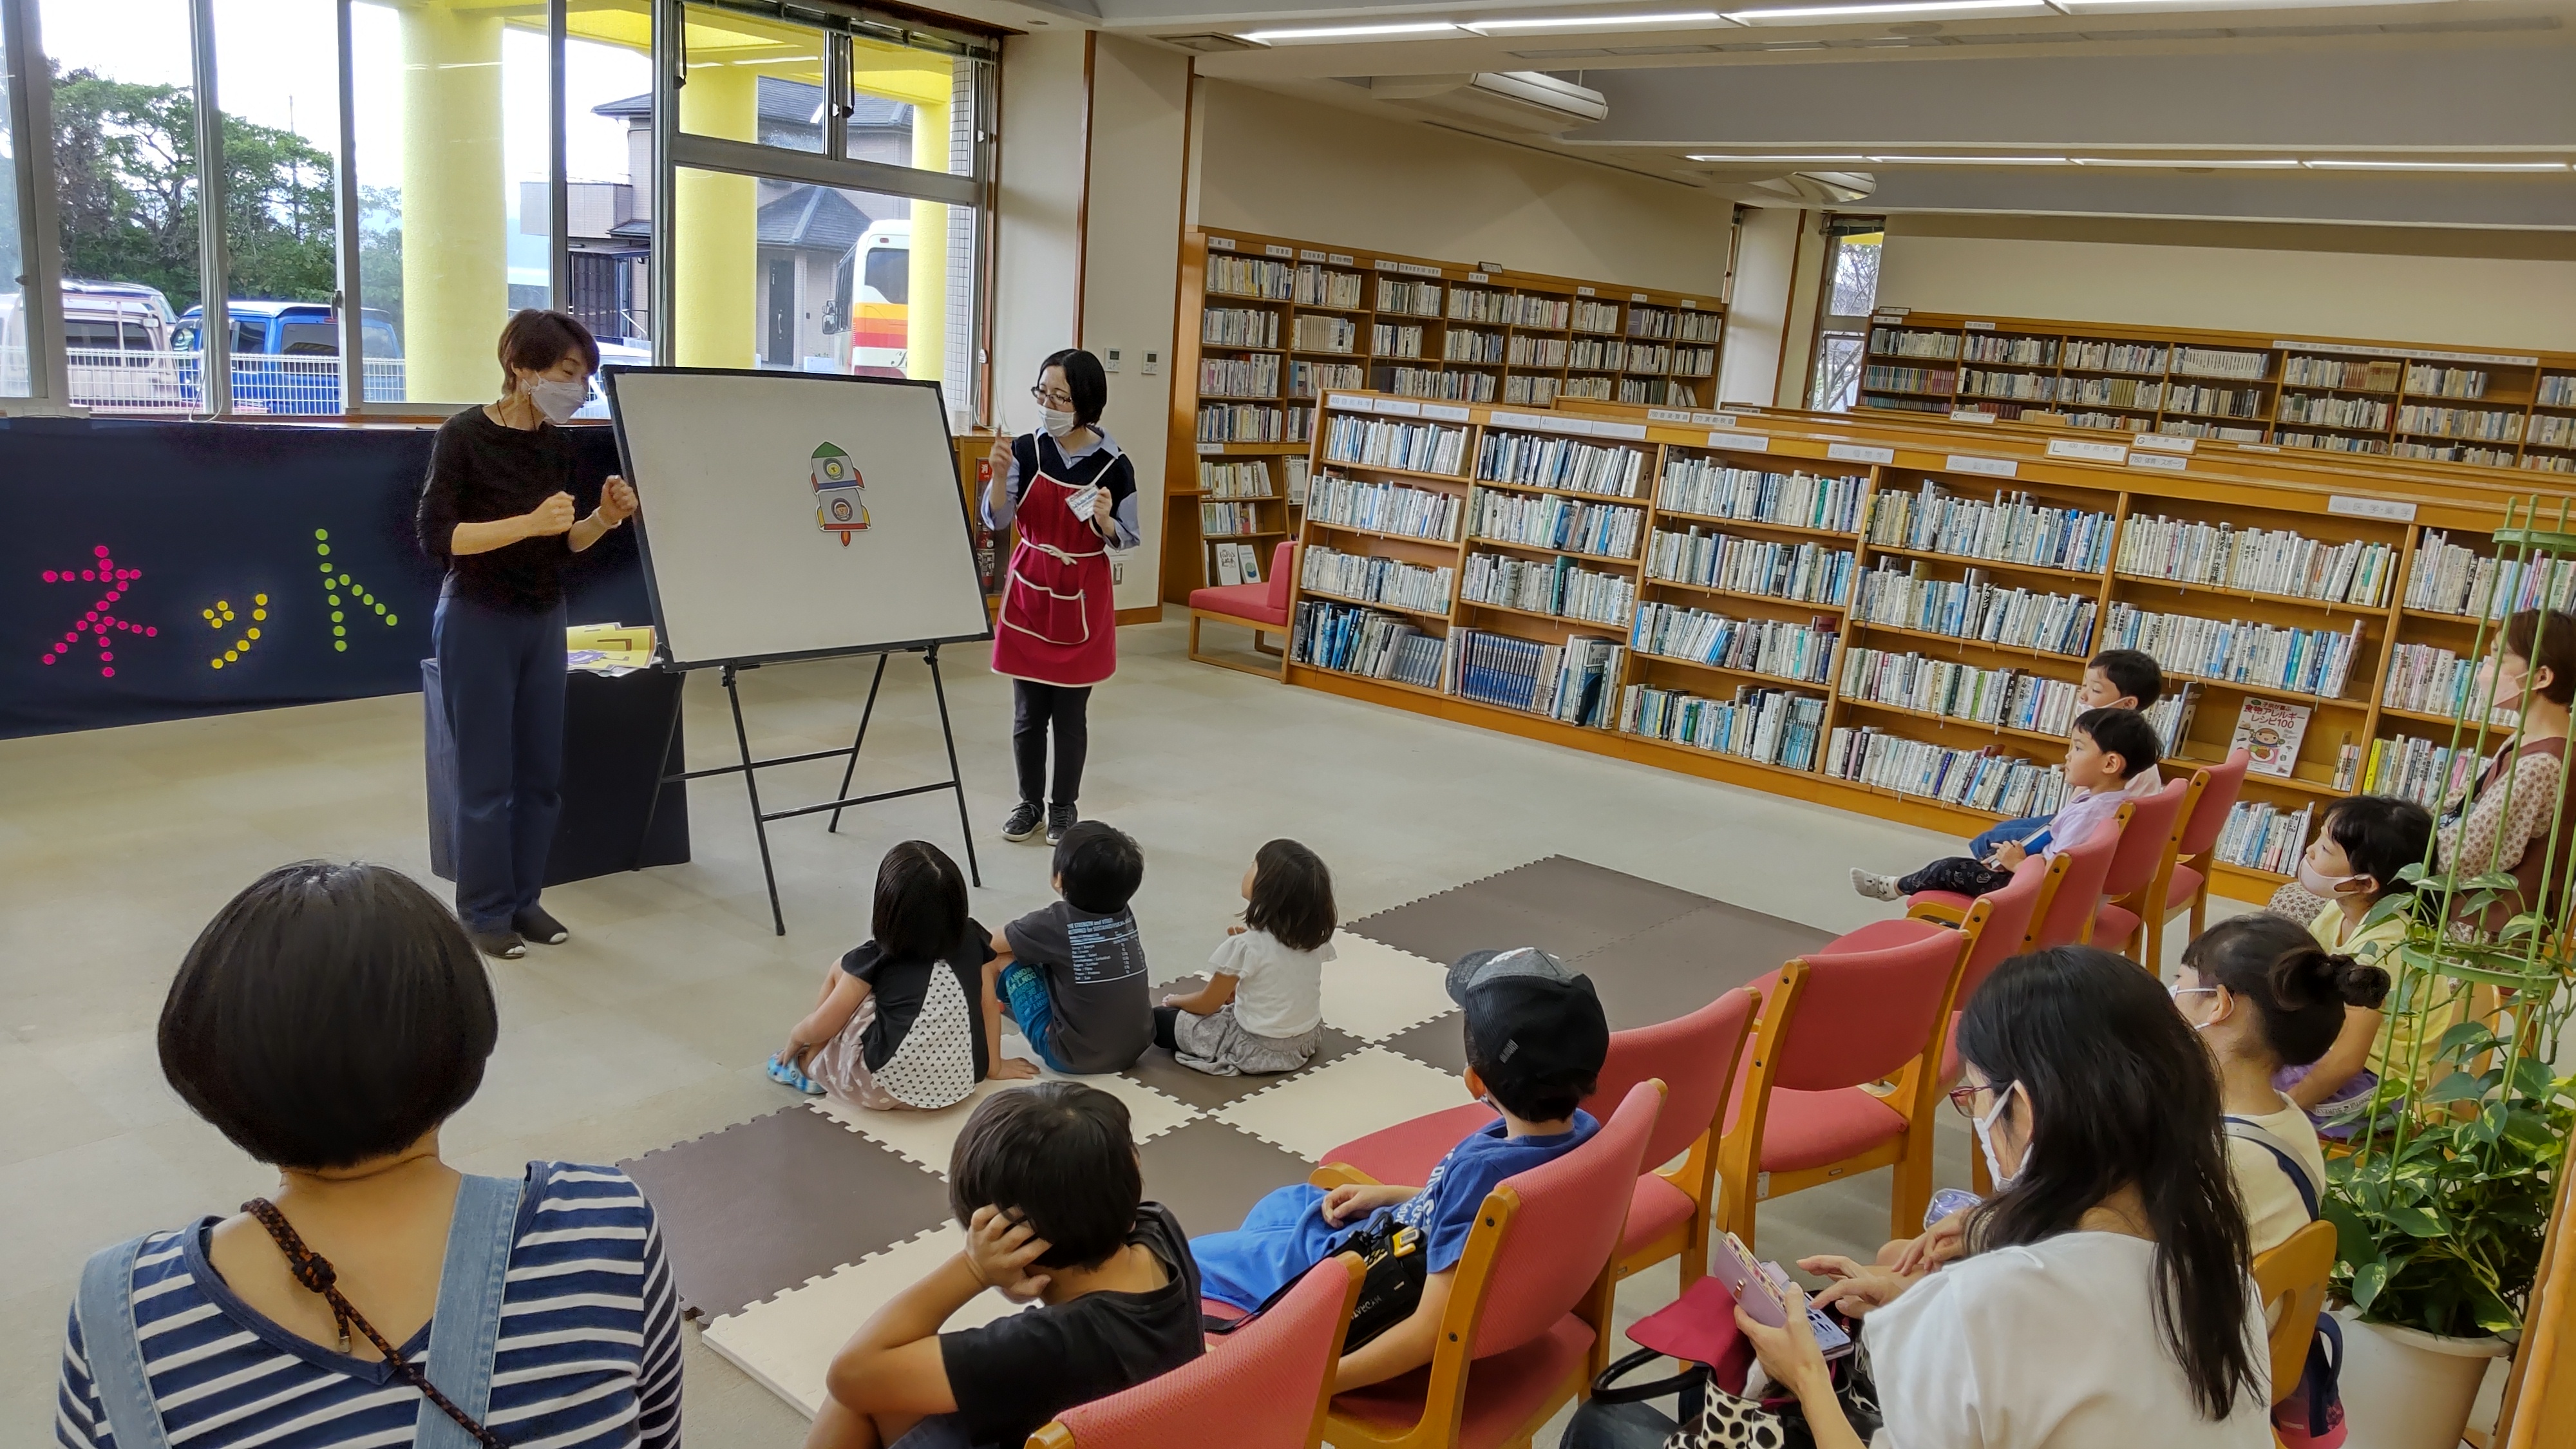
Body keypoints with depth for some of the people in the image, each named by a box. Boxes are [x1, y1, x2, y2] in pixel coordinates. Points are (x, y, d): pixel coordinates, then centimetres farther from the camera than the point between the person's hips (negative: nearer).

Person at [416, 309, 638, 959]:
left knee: (541, 772, 8)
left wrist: (603, 518, -8)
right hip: (478, 621, -6)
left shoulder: (556, 442, 5)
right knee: (487, 778, 1)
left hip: (544, 620, 6)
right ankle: (484, 912, 14)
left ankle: (524, 898, 21)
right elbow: (437, 538, -17)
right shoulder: (465, 435, -12)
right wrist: (528, 522, -26)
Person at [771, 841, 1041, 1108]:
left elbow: (822, 1027, -1)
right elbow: (989, 1004, 8)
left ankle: (812, 1065, 27)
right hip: (960, 1085, 4)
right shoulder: (972, 940, -2)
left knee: (839, 972, 10)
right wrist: (995, 1065, 21)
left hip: (884, 1089, -4)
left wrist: (797, 1034, 21)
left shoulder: (874, 959, -9)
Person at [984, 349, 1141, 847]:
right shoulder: (1027, 449, -4)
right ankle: (1029, 802, 25)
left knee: (1070, 713, 5)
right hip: (1028, 590, 2)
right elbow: (997, 521, -8)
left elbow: (1127, 541, -3)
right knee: (1027, 711, 9)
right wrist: (999, 475, -24)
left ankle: (1065, 806, 21)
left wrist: (1105, 520, -23)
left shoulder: (1113, 465, -9)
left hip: (1081, 600, -2)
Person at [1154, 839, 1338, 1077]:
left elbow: (1208, 1004, -9)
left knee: (1159, 1020, 3)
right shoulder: (1316, 937, -9)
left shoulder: (1245, 946, -24)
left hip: (1257, 1050, -6)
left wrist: (1175, 1001, 10)